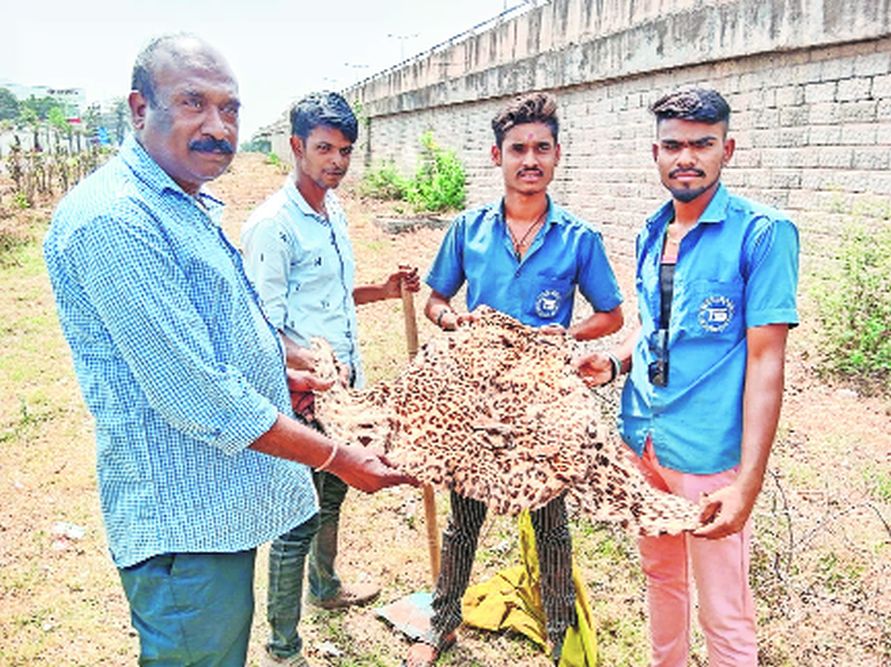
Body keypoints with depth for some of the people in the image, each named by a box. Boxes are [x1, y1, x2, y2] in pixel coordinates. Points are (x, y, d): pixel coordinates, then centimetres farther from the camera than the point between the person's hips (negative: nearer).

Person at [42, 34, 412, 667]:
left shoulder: (187, 205, 10)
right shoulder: (113, 220, -24)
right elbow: (198, 397, -27)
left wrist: (278, 374, 13)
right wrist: (339, 459, -20)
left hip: (222, 505, 10)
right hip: (185, 521, -10)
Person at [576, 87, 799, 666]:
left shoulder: (762, 232, -12)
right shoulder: (651, 233, 8)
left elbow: (765, 362, -16)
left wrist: (747, 483, -20)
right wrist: (615, 362, -1)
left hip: (709, 454, -6)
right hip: (643, 440, 7)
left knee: (724, 616, 5)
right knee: (660, 575, 23)